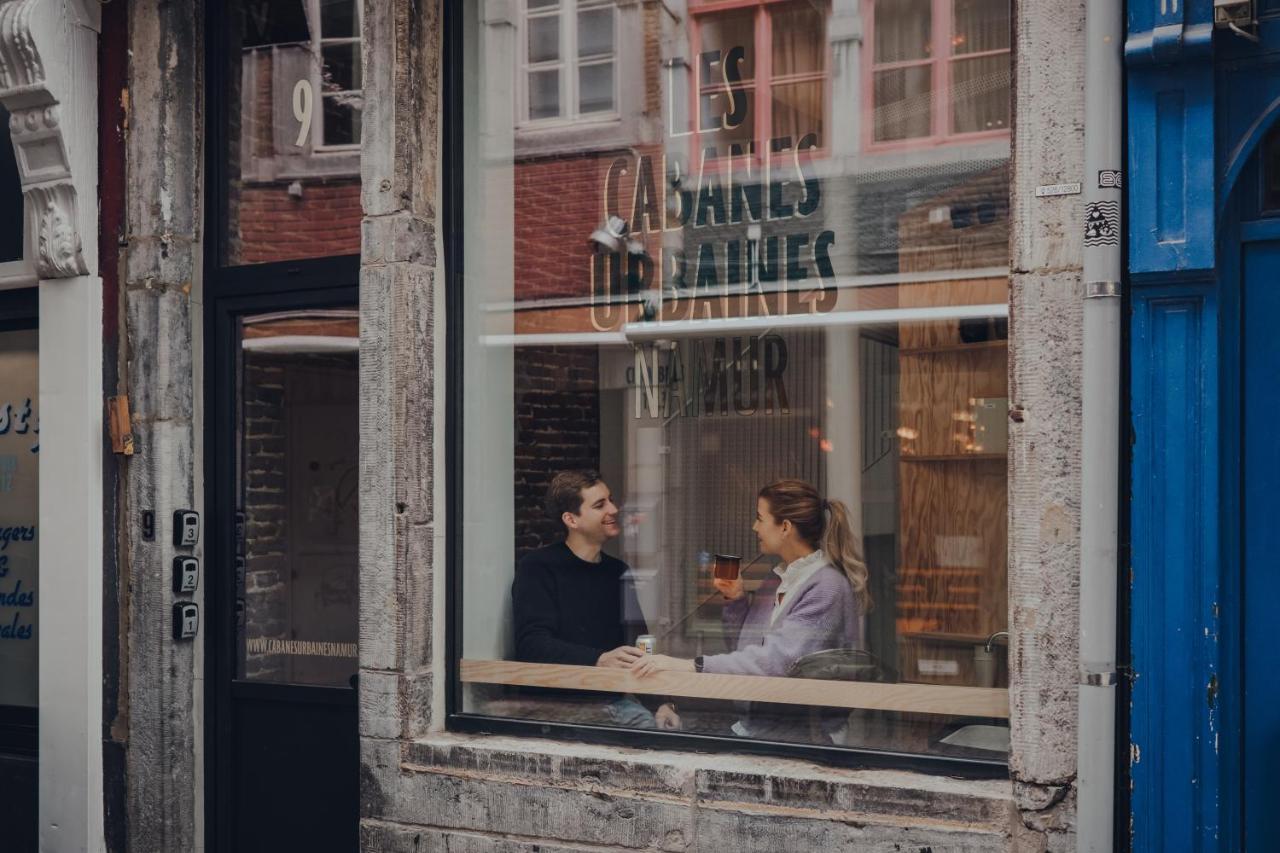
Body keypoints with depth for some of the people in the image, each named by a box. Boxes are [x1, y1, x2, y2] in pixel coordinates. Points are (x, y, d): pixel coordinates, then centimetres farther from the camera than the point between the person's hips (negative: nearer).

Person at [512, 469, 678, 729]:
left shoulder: (619, 573, 18)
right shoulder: (537, 569, -2)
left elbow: (640, 647, 18)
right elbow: (531, 644, -14)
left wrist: (661, 702, 0)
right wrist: (600, 660, -29)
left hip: (614, 702, 5)